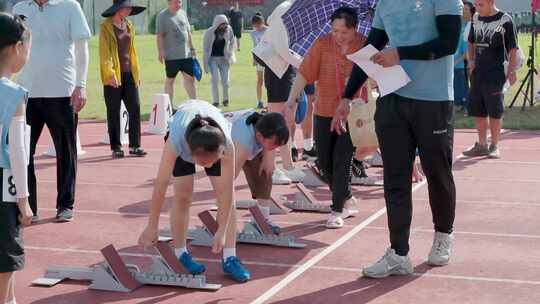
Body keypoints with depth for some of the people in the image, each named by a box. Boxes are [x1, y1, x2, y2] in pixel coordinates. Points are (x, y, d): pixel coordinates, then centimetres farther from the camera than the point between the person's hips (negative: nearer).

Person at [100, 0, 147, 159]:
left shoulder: (129, 26, 13)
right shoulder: (106, 26, -5)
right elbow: (104, 52, -10)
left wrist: (137, 71, 13)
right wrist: (110, 73, -20)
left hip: (129, 74, 5)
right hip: (113, 76, -5)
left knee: (135, 109, 0)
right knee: (114, 113, 2)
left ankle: (135, 146, 7)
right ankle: (116, 147, 8)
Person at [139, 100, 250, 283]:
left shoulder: (226, 144, -43)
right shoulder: (176, 140, -45)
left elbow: (227, 189, -35)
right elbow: (161, 184, -38)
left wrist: (222, 230, -32)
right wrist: (152, 227, -32)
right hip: (181, 133, 0)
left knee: (226, 194, -11)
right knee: (183, 196, -9)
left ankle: (230, 259, -6)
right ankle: (181, 254, 10)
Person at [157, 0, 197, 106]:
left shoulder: (182, 13, 12)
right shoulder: (162, 16, -6)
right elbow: (160, 36, -10)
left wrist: (192, 48, 16)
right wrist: (161, 52, -17)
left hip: (186, 54, 5)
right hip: (171, 55, -5)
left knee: (190, 78, 5)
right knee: (170, 80, 5)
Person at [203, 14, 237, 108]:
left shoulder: (228, 30, -5)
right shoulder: (209, 32, -14)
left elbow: (232, 42, 11)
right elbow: (205, 48, -7)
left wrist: (229, 54, 1)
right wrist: (206, 64, -9)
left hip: (223, 58, 3)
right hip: (212, 58, -2)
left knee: (225, 79, -1)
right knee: (215, 79, -12)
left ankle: (226, 100, 17)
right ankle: (215, 101, -4)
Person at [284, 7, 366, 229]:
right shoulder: (322, 44, -5)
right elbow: (305, 73, -8)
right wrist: (291, 101, -13)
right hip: (324, 112, 3)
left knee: (342, 162, -6)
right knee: (324, 162, 7)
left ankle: (337, 211, 5)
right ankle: (348, 200, 29)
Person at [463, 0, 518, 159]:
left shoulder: (505, 21, -9)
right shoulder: (476, 19, 9)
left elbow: (513, 48, -8)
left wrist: (512, 71, -12)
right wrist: (471, 60, 9)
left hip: (496, 73, -6)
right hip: (477, 72, 6)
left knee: (495, 110, -2)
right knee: (477, 109, 9)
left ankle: (494, 146, 10)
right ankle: (482, 145, 21)